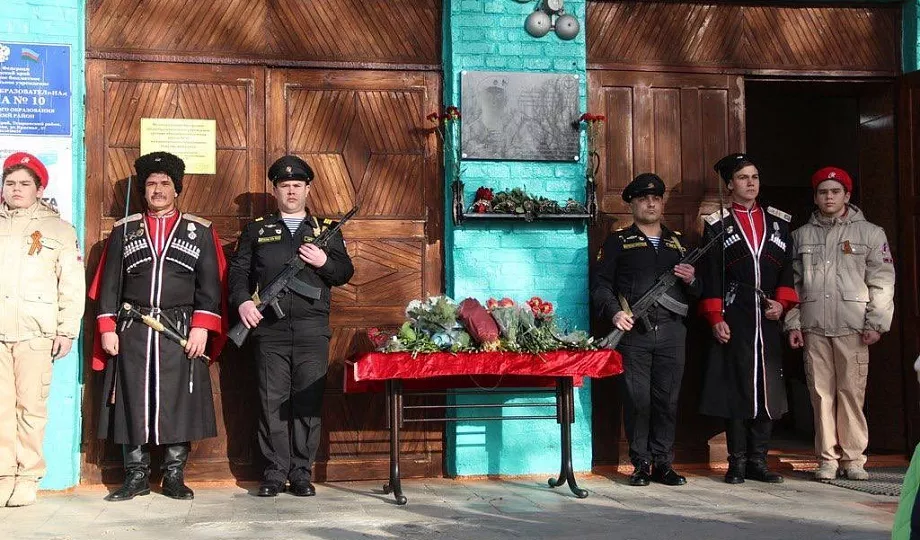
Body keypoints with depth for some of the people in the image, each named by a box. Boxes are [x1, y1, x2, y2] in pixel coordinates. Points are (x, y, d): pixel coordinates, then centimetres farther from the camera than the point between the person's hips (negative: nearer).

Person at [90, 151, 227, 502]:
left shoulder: (200, 231, 7)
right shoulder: (124, 230, 12)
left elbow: (210, 285, 2)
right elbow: (109, 283, 10)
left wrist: (202, 327, -9)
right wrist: (107, 328, 1)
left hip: (182, 331, -1)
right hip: (132, 332, 1)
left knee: (180, 403, 0)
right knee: (133, 402, 3)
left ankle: (174, 477, 10)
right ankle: (136, 476, 13)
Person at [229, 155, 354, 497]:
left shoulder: (327, 230, 15)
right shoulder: (256, 231, 15)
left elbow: (345, 273, 11)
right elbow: (238, 271, 10)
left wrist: (324, 261, -8)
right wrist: (242, 301, -8)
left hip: (312, 329, 0)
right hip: (269, 328, 0)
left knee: (308, 402, 0)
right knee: (273, 402, 1)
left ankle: (302, 472, 8)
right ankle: (275, 471, 8)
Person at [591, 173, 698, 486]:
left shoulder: (678, 243, 20)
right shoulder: (618, 242, 10)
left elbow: (697, 292, 22)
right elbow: (600, 285, 3)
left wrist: (691, 280, -1)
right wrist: (615, 312, -14)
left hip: (671, 332, 3)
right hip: (633, 332, -3)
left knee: (667, 399, 3)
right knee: (637, 399, -3)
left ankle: (662, 463, 12)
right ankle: (641, 463, 7)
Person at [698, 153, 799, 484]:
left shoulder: (778, 222, 14)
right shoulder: (716, 225, 4)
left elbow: (788, 270, 14)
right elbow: (710, 277, 0)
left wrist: (782, 302, -2)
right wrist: (715, 319, -7)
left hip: (768, 321, 3)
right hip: (732, 323, -3)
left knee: (767, 389, 4)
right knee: (734, 389, -2)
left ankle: (759, 461, 13)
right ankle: (737, 463, 6)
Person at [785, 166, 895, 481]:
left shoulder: (870, 233, 6)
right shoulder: (802, 236, 15)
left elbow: (882, 282, 2)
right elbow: (793, 282, 14)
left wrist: (875, 323, -6)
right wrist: (792, 323, 6)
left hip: (853, 328, -2)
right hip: (814, 328, 2)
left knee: (851, 392, -4)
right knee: (821, 393, 2)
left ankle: (853, 458, 6)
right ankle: (827, 459, 8)